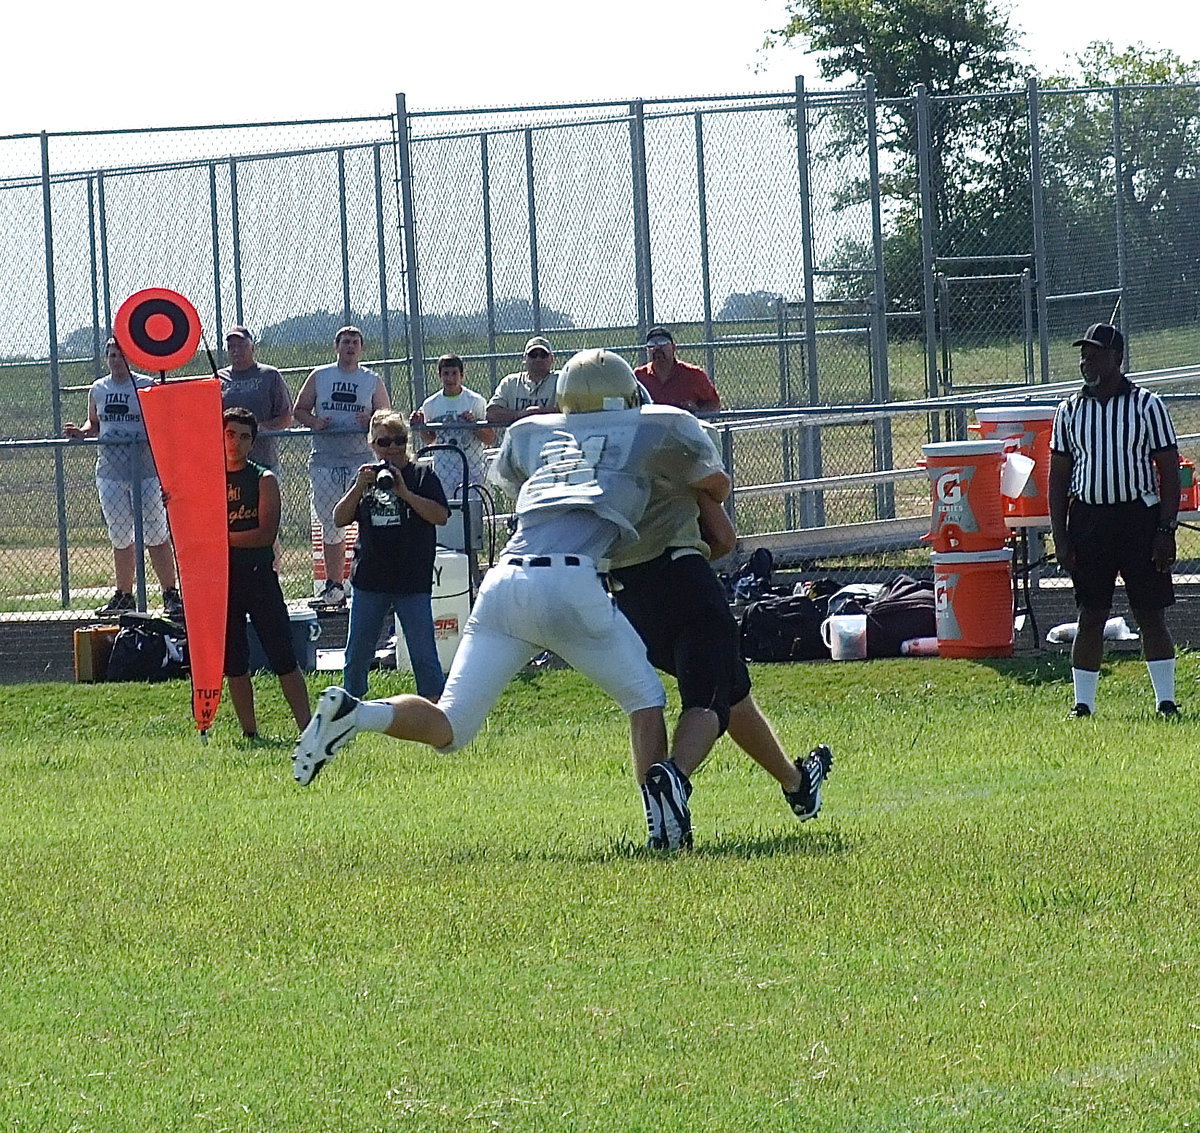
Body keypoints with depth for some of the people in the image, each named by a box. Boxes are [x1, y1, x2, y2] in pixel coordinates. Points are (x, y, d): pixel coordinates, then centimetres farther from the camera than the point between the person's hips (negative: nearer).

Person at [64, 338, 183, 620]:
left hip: (145, 468, -4)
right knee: (120, 539, 10)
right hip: (110, 471, 4)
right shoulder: (98, 390, 11)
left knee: (156, 537, -4)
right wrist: (81, 432, 2)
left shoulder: (146, 386, -1)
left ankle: (171, 594, 1)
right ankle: (124, 596, 20)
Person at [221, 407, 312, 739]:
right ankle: (249, 732, 11)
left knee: (283, 658, -5)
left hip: (259, 575, -3)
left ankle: (307, 727, -6)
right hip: (221, 580, 3)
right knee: (233, 662, 5)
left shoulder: (264, 480, 0)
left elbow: (266, 534, -10)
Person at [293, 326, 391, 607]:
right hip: (325, 461, 2)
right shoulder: (319, 376, 12)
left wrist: (371, 422, -13)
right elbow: (299, 410, 15)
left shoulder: (373, 381, 9)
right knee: (330, 525, 6)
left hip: (362, 459, -2)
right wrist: (314, 422, -6)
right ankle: (334, 586, 13)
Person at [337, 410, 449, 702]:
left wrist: (404, 492, -19)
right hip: (369, 580, 3)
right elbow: (340, 519, 3)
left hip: (414, 581, -3)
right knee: (357, 655, 9)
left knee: (424, 655, -5)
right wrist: (359, 487, -11)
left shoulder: (423, 475, 1)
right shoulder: (367, 476, 9)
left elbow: (441, 516, -11)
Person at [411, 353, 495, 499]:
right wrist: (420, 426, -1)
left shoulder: (476, 401, -2)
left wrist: (474, 424, -20)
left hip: (471, 470, -3)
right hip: (443, 470, 3)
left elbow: (490, 438, -3)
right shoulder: (431, 404, 6)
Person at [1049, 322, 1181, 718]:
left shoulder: (1146, 405, 0)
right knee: (1090, 617, 3)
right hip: (1088, 519, 2)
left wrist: (1166, 529, -8)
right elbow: (1058, 477, 10)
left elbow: (1169, 471, 0)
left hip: (1140, 518, -2)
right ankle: (1083, 704, 7)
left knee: (1151, 614, 0)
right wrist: (1060, 536, 2)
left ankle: (1166, 701, 4)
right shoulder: (1070, 411, 8)